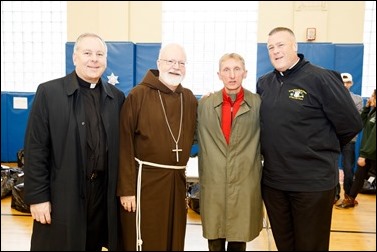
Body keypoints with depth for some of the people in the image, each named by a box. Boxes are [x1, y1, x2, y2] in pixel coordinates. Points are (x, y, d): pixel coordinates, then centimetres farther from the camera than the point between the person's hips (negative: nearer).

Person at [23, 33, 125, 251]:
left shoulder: (117, 97, 5)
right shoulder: (49, 92, -5)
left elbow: (120, 147, 8)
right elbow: (36, 149, -7)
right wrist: (37, 196, -9)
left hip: (104, 193, 3)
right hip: (62, 195, -3)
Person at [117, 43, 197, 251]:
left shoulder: (190, 99, 8)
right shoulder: (138, 95, -7)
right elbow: (125, 144, -10)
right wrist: (126, 188, -13)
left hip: (178, 181, 5)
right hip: (145, 180, -5)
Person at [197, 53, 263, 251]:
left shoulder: (258, 103, -1)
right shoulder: (205, 103, 4)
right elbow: (201, 142, 10)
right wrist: (202, 176, 9)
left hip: (246, 183, -1)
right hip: (213, 183, 1)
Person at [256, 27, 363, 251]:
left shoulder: (321, 78, -11)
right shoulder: (263, 83, 6)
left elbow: (351, 124, -7)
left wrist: (324, 151, 3)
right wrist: (277, 151, 8)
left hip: (313, 182, -5)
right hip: (272, 181, 5)